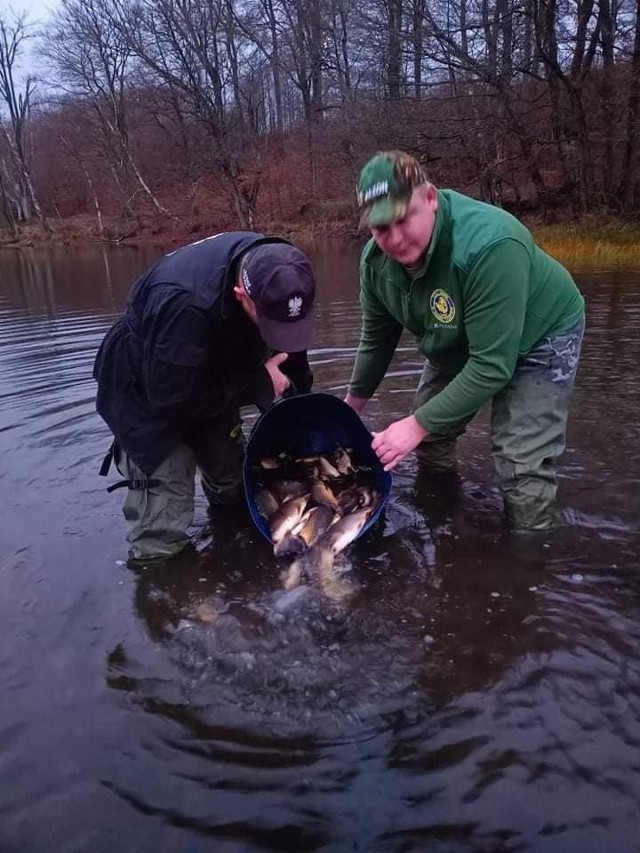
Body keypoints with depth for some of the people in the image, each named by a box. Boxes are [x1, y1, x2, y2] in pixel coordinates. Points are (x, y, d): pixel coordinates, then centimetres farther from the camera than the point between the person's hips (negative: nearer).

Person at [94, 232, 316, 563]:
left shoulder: (273, 271, -20)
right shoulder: (185, 304, -43)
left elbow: (289, 344, -2)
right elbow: (171, 394, -34)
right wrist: (258, 383, -28)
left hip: (207, 377, 6)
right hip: (147, 391, -6)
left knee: (233, 486, 17)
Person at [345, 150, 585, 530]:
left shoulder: (489, 245, -41)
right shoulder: (377, 258, -18)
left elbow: (492, 366, -39)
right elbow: (377, 338, -1)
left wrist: (418, 423, -36)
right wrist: (349, 410, 6)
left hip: (539, 338, -6)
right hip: (459, 344, 7)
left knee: (523, 471, -17)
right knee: (429, 445, 10)